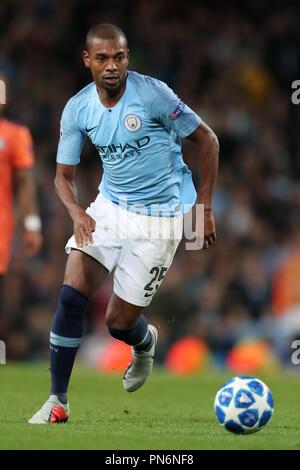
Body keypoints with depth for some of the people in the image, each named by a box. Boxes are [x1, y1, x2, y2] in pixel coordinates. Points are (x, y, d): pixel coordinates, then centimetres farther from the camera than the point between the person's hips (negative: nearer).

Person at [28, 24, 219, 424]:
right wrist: (77, 214, -18)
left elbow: (207, 140, -8)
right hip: (109, 206, 4)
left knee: (119, 322, -2)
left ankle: (146, 343, 38)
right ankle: (58, 402, -5)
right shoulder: (78, 109, -5)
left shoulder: (152, 94, -18)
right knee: (71, 295, -15)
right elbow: (64, 175, 4)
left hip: (159, 217, -4)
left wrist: (204, 207, -8)